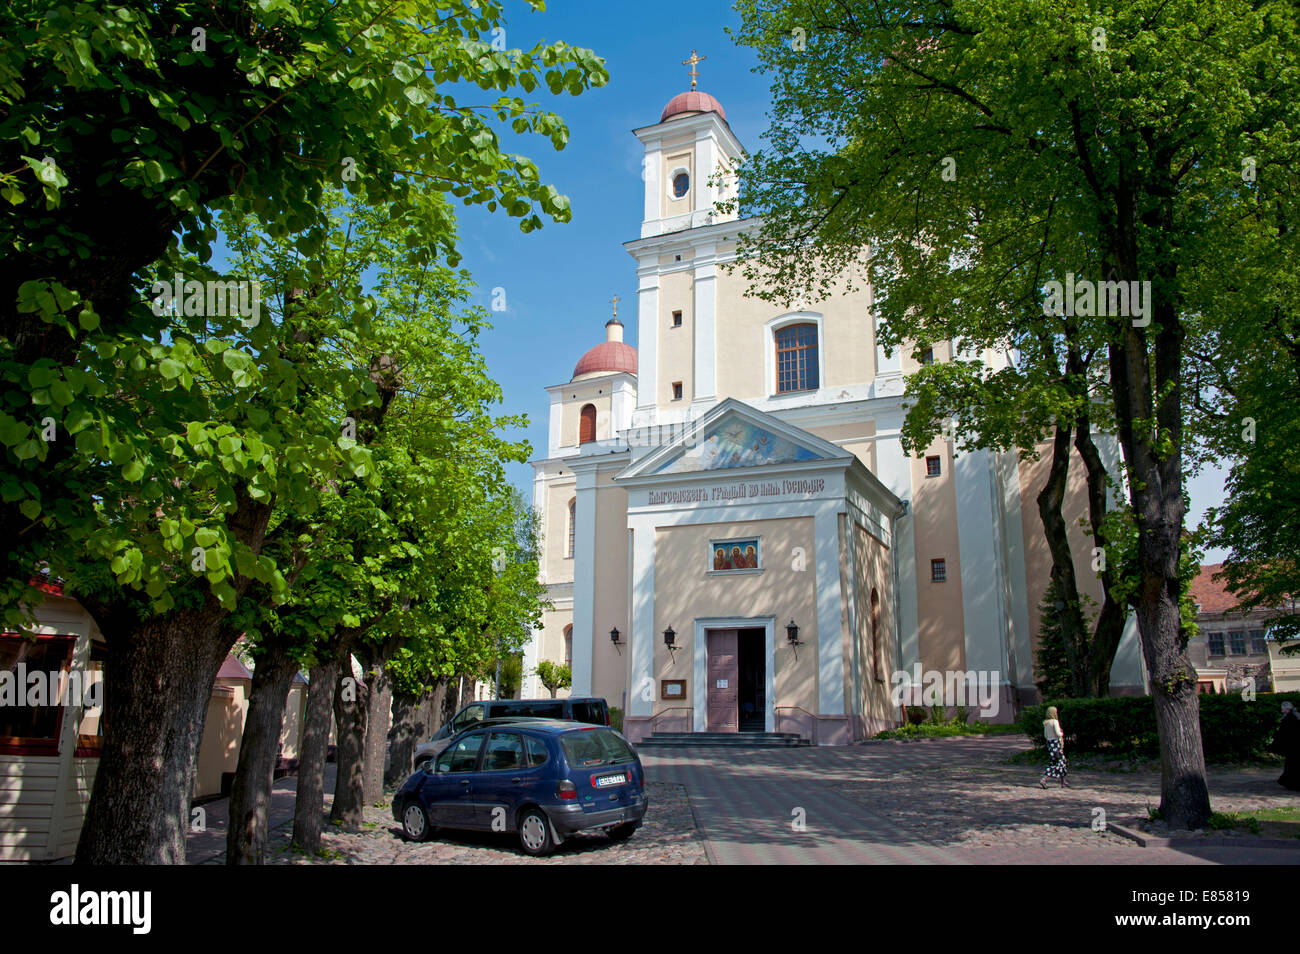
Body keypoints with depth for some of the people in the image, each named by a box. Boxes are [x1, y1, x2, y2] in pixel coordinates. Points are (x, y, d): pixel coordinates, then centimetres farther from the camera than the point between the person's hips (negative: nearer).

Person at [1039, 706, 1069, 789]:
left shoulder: (1046, 723, 10)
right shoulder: (1055, 721, -13)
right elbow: (1058, 733, -19)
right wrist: (1062, 734, 1)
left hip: (1049, 742, 8)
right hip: (1056, 742, -8)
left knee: (1062, 761, 18)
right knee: (1054, 763, -5)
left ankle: (1063, 780, 24)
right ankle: (1043, 779, -13)